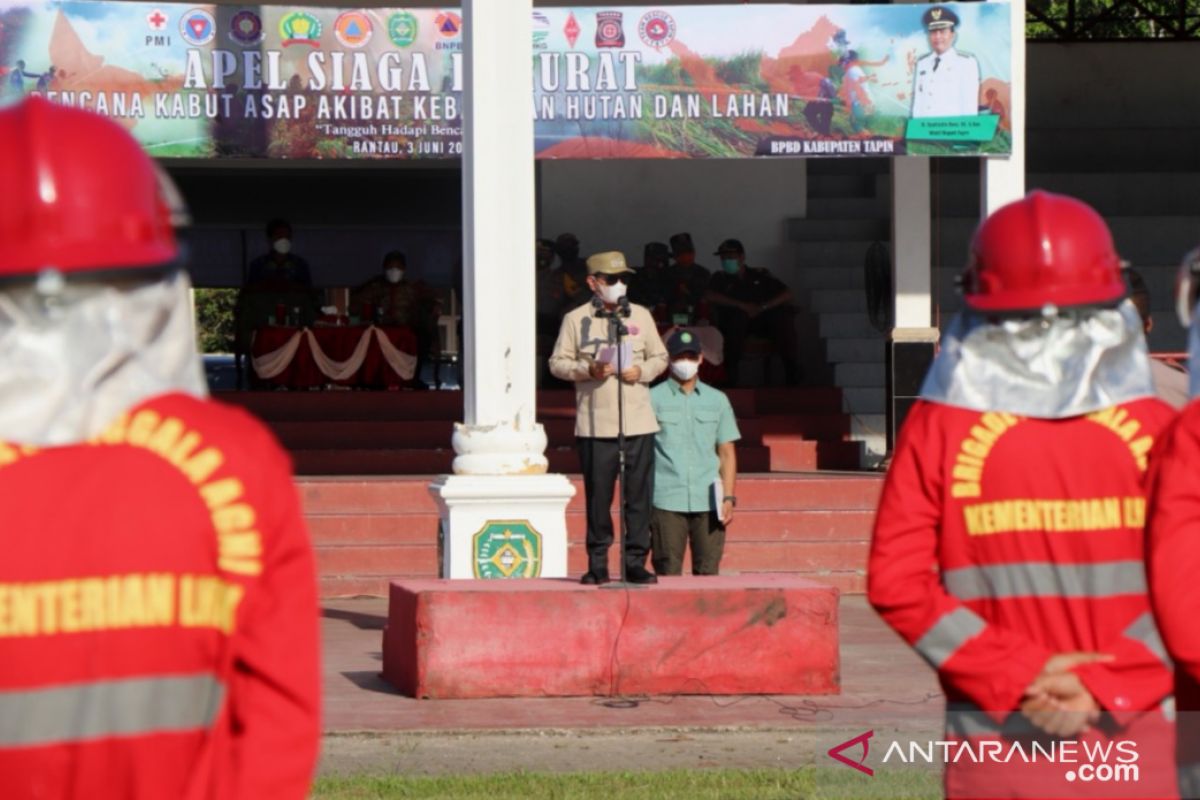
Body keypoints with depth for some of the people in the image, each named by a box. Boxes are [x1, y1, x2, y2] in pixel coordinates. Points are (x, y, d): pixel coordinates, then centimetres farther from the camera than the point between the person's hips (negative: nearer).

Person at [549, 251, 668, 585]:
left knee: (639, 494, 0)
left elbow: (660, 357, 17)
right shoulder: (576, 319, 4)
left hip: (638, 422, 2)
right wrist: (588, 370, -13)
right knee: (598, 495, 1)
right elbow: (557, 363, 3)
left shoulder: (641, 316, 12)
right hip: (594, 424, -2)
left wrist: (642, 371, -3)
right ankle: (597, 563, 9)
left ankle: (636, 561, 6)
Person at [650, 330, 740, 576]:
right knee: (668, 573, -5)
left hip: (708, 501, 2)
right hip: (666, 501, -2)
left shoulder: (717, 400, 15)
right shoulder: (653, 399, 6)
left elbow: (727, 452, 15)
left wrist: (729, 497, 5)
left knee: (708, 572, -1)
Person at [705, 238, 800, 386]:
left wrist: (762, 308, -11)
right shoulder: (720, 278, 16)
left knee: (783, 315, -29)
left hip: (764, 321, 1)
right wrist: (743, 306, -15)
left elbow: (787, 295, 6)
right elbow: (711, 297, -5)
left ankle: (793, 373, -28)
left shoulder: (759, 275, 17)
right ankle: (731, 377, -36)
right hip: (733, 323, -1)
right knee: (738, 314, -35)